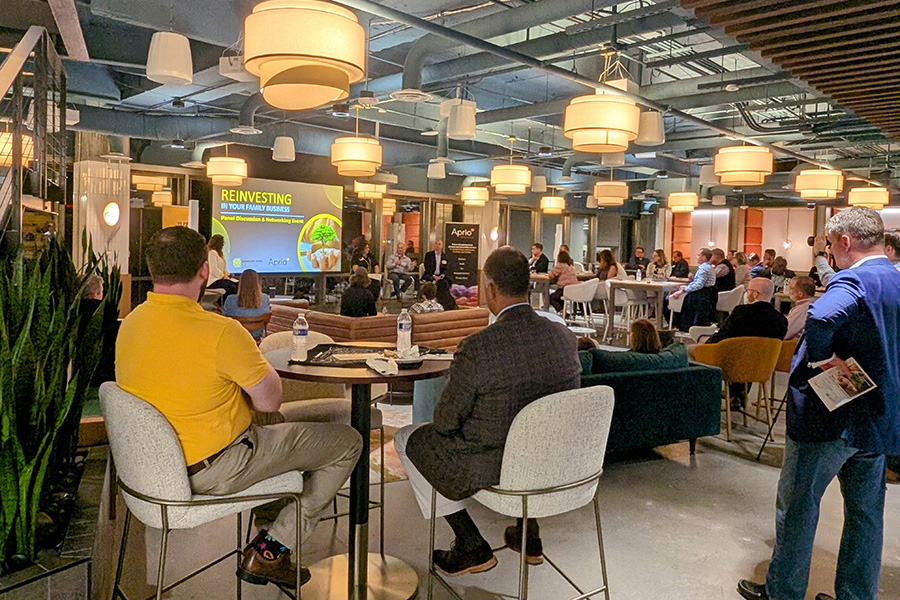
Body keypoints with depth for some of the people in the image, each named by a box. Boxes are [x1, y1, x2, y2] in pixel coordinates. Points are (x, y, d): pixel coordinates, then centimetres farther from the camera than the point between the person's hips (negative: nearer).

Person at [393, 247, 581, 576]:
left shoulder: (476, 348, -26)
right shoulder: (565, 337, -8)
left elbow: (446, 422, -14)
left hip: (491, 467, -6)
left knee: (407, 438, 16)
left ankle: (472, 546, 18)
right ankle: (528, 533, 40)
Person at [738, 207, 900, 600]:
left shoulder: (854, 281, -20)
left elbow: (821, 317, -43)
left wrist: (822, 360, -27)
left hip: (829, 419, -8)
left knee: (797, 506, 8)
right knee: (866, 513, 17)